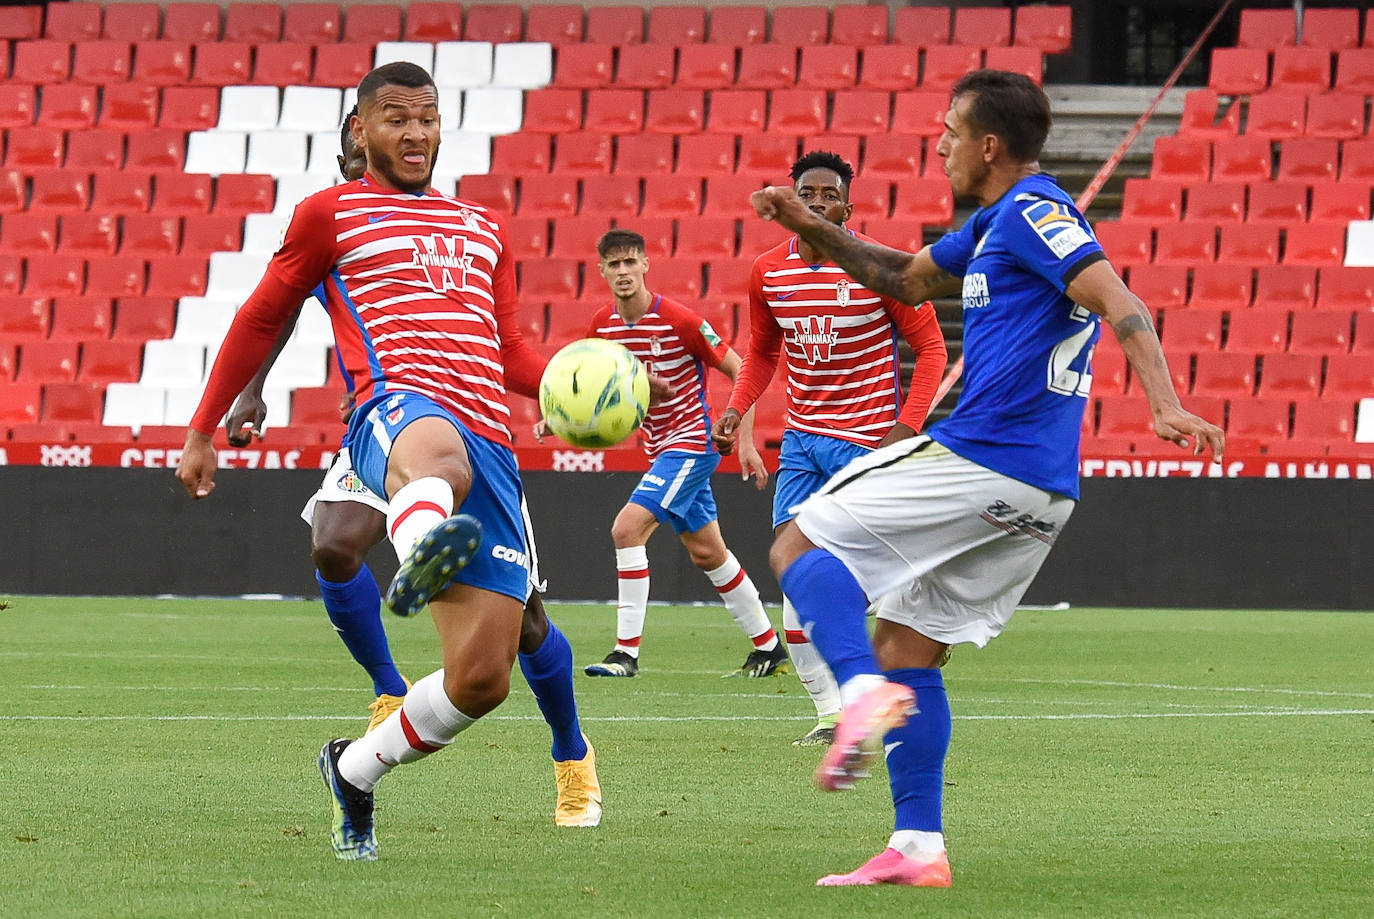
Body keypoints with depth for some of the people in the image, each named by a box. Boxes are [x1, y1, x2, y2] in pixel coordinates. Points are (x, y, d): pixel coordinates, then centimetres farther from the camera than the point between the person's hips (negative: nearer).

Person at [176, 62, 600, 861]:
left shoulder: (484, 227, 31)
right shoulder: (332, 215, 17)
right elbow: (262, 320, 22)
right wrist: (203, 430, 21)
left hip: (488, 443, 5)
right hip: (398, 404, -5)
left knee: (482, 680, -2)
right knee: (440, 458, -48)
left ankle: (356, 770, 22)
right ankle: (420, 553, -82)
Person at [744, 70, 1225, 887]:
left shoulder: (1032, 211, -8)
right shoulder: (994, 225, 21)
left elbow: (1118, 302, -20)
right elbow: (906, 279, 36)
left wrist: (1166, 405, -32)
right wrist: (812, 228, 25)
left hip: (979, 459, -10)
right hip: (1040, 496, 10)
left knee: (800, 549, -3)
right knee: (907, 648, 13)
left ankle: (865, 694, -26)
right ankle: (919, 849, 8)